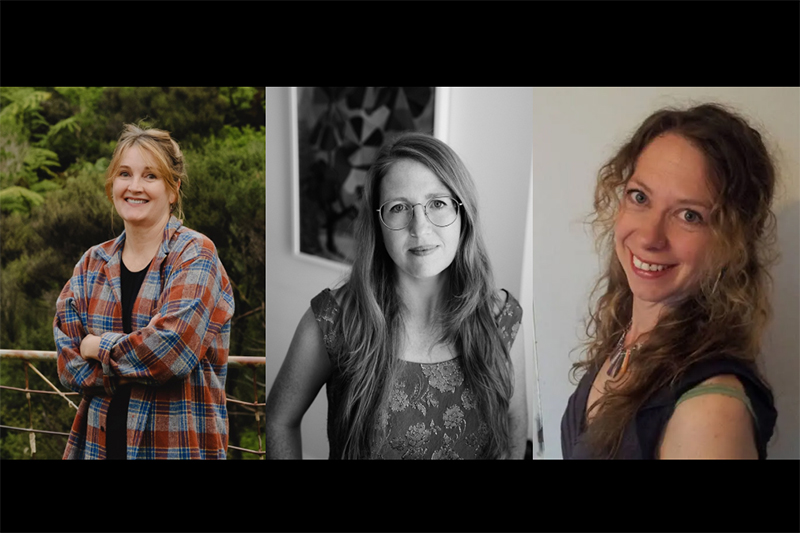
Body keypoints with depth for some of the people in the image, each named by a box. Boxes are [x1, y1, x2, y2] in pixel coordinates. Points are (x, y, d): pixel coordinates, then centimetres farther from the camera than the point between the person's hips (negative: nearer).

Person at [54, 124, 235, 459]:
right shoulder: (92, 263, 6)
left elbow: (171, 349, -23)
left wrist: (98, 346, -8)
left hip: (178, 446, -4)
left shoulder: (195, 255, -10)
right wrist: (140, 357, -17)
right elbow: (69, 366, -2)